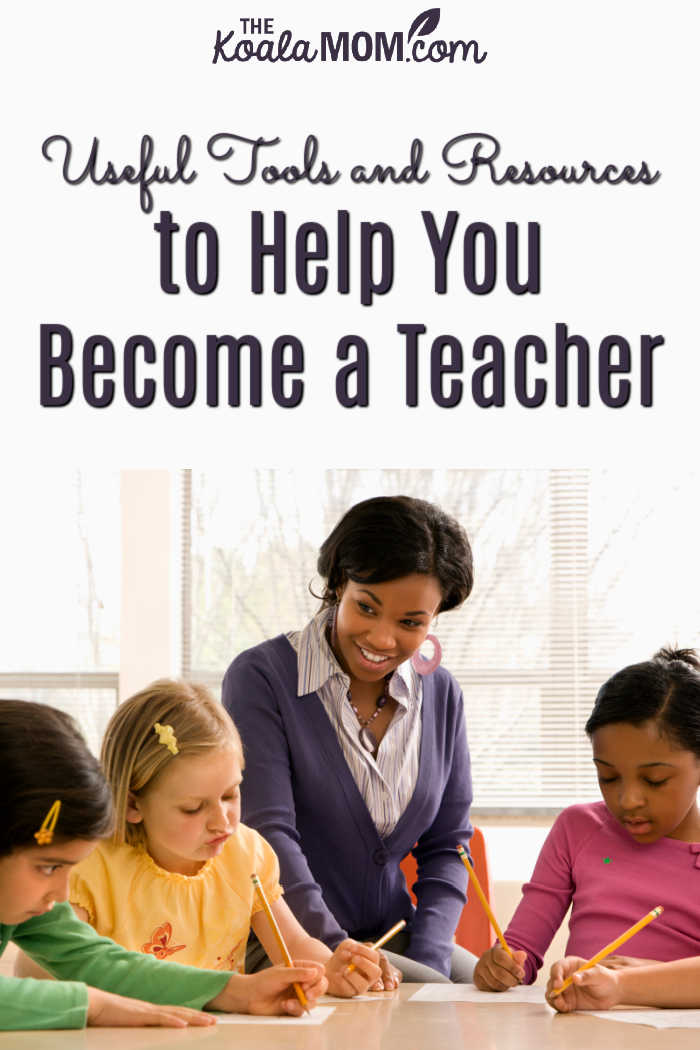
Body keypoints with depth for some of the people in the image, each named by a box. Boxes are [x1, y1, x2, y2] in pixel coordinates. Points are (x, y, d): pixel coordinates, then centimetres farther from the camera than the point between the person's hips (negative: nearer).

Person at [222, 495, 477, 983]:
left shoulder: (441, 695, 8)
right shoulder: (261, 677, -8)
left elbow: (445, 846, 10)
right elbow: (267, 831, -16)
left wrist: (427, 960, -7)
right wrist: (334, 951, -28)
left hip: (392, 936, 5)